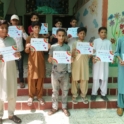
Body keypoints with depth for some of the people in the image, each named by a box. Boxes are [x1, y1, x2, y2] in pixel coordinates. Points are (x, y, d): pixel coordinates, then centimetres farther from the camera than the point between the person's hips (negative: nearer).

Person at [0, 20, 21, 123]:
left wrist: (18, 55, -15)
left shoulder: (11, 40, 4)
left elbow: (17, 54, 7)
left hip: (11, 70, 4)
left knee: (13, 93, 12)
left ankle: (11, 114, 28)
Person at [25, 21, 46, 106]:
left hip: (41, 60, 2)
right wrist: (27, 47, -22)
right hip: (32, 60, -2)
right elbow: (26, 51, 0)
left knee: (40, 78, 6)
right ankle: (31, 96, 16)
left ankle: (39, 96, 18)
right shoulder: (29, 38, 0)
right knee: (32, 79, 2)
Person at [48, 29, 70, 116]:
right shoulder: (53, 47, -3)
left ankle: (64, 107, 24)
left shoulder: (67, 47, 1)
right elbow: (49, 60, -2)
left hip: (65, 72, 1)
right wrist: (51, 59, -24)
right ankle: (54, 107, 23)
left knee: (65, 90, 9)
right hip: (55, 72, -1)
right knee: (55, 90, 9)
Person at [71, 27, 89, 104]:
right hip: (76, 63, -2)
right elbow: (73, 55, -1)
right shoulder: (75, 43, 3)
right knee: (75, 80, 1)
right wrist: (73, 52, -22)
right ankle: (74, 96, 12)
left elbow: (89, 55, 9)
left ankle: (84, 95, 16)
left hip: (85, 63, 2)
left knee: (85, 79, 3)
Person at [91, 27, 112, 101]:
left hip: (105, 62, 2)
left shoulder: (108, 42, 8)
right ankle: (94, 93, 13)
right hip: (97, 61, -1)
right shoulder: (96, 41, 4)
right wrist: (93, 58, -19)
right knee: (96, 78, 2)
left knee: (105, 78, 4)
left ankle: (103, 94, 15)